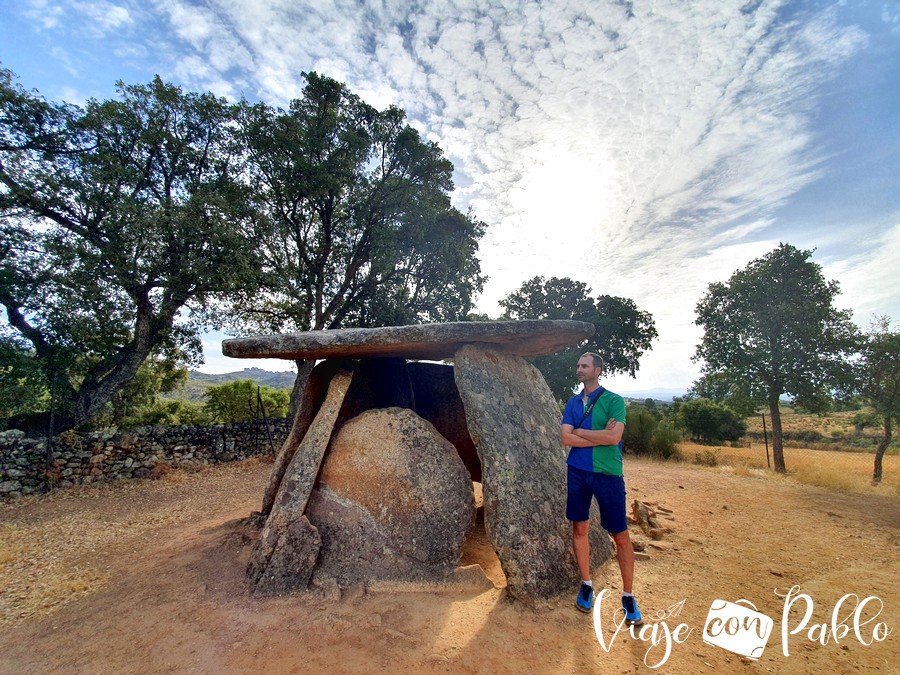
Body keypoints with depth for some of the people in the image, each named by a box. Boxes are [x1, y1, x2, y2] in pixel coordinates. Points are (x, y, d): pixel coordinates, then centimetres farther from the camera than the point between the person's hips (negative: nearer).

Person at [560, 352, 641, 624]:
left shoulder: (614, 400, -6)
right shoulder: (573, 402, 7)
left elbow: (614, 437, -19)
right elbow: (566, 438, -3)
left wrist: (579, 431, -9)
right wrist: (600, 435, -12)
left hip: (608, 474, -4)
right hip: (577, 471, 4)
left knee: (620, 536, 5)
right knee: (579, 528, 11)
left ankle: (628, 595, 23)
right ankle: (586, 584, 30)